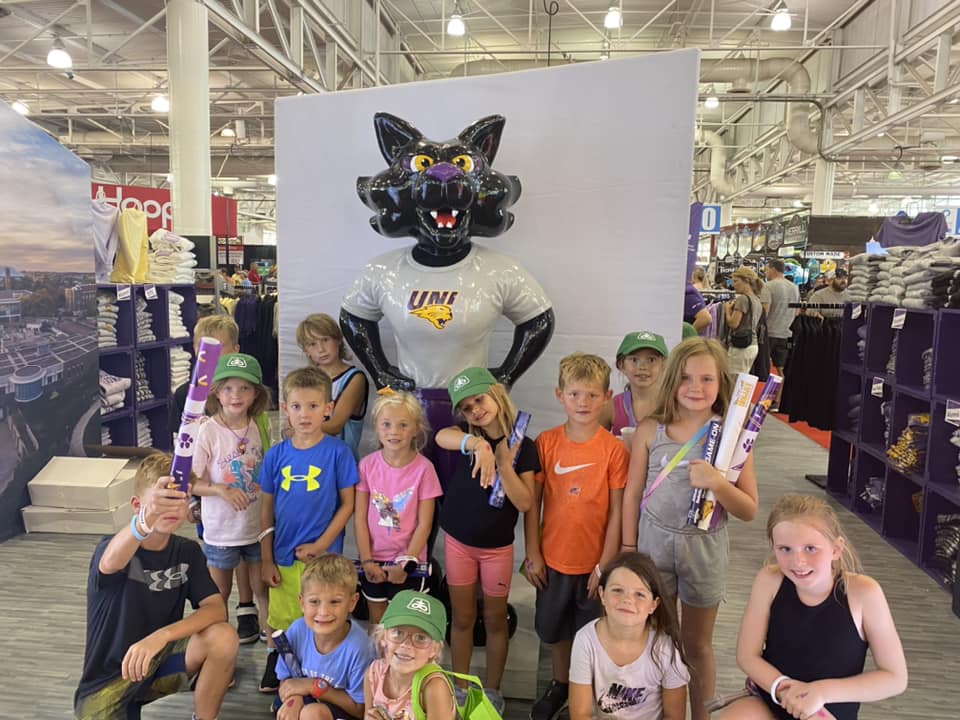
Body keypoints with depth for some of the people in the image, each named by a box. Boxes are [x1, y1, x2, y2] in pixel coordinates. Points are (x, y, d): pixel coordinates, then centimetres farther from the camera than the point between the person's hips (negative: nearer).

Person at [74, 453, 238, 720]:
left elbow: (217, 608, -14)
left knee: (224, 638, -24)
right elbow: (111, 563, -43)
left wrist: (162, 635, -31)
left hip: (159, 659, 3)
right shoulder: (108, 550, -17)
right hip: (107, 679, -3)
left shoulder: (188, 551, -3)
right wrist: (146, 520, -65)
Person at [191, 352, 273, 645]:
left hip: (258, 524, 2)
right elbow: (191, 482, -10)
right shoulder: (208, 431, -15)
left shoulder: (262, 425, -5)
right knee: (220, 593, 15)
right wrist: (222, 490, -26)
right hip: (221, 528, -2)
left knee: (262, 587, 14)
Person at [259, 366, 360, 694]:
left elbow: (348, 504, -7)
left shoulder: (338, 451, -10)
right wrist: (266, 560, 5)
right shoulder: (276, 455, -1)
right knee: (280, 620, 18)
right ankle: (274, 668, 43)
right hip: (284, 557, 3)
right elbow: (267, 510, 5)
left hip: (323, 556, -3)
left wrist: (321, 545, -12)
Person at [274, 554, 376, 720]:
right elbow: (285, 683, -2)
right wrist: (294, 699, -25)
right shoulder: (297, 631, -16)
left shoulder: (358, 646, -27)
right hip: (305, 700, 4)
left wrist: (315, 686, -19)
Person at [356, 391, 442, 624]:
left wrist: (406, 562, -13)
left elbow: (424, 524, -11)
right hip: (373, 561, 2)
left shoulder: (423, 468, -14)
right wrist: (366, 560, -8)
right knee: (377, 622, 18)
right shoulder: (367, 465, -7)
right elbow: (360, 518, -4)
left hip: (408, 561, -2)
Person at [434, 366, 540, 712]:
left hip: (498, 547, -1)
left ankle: (492, 690, 32)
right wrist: (478, 444, -52)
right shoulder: (468, 434, -8)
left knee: (495, 619, 14)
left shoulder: (523, 447, -11)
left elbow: (524, 503, -16)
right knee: (462, 618, 14)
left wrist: (505, 463, -25)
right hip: (458, 541, 1)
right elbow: (442, 437, -34)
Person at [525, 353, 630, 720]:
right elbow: (532, 501, -3)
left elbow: (616, 511, -9)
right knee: (554, 629, 21)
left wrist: (606, 565, -9)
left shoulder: (614, 449, -13)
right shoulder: (546, 442, -8)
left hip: (594, 562, -2)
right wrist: (532, 553, -2)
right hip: (553, 559, 2)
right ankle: (560, 684, 45)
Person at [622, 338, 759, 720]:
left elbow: (749, 510, -6)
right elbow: (632, 493, -1)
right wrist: (628, 550, 1)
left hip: (704, 549, -1)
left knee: (697, 643, 16)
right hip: (654, 543, 1)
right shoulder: (650, 430, -7)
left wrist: (718, 483, -25)